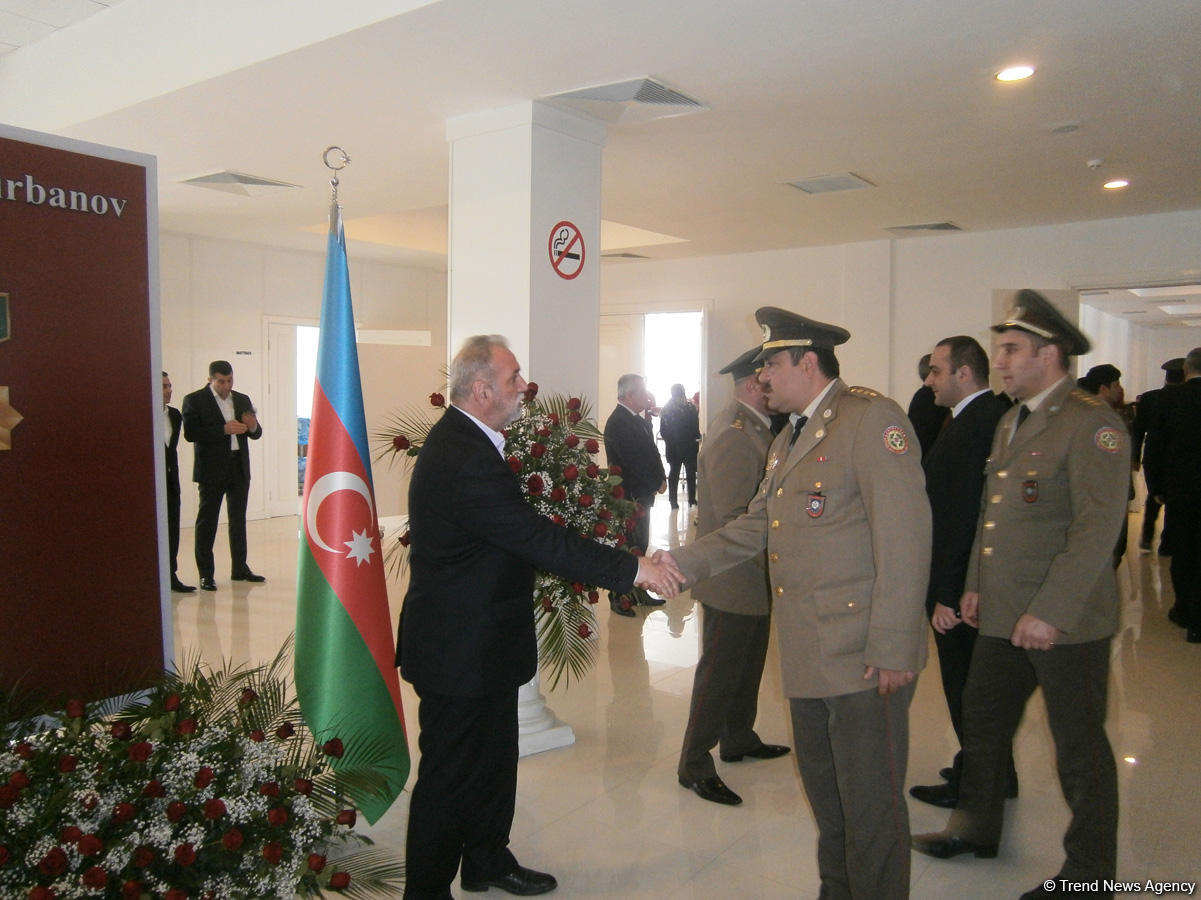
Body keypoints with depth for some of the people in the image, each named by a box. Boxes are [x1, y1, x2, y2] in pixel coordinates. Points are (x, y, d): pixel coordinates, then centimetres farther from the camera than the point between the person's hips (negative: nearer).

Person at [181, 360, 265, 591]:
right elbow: (190, 433, -14)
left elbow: (256, 434, 15)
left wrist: (253, 427, -9)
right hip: (212, 470, -5)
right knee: (207, 522, 1)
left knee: (238, 520, 12)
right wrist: (224, 429, -21)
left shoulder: (242, 400, 12)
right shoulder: (194, 400, -3)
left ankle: (240, 568, 21)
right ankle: (206, 574, 6)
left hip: (240, 468, 5)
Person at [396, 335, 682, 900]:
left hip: (483, 640, 11)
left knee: (495, 757, 23)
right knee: (451, 774, 6)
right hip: (460, 649, -11)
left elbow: (519, 529, 15)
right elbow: (538, 538, -29)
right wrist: (631, 568, -23)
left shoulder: (463, 440, 7)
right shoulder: (465, 459, -28)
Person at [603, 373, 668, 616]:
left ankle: (637, 592, 26)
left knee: (639, 546, 16)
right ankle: (619, 598, 9)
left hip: (641, 494, 9)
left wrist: (660, 478, 0)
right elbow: (634, 459, -22)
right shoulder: (618, 422, -18)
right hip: (628, 496, -9)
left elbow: (649, 450, 14)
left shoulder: (636, 419, 12)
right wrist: (658, 483, -13)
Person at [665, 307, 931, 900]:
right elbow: (753, 528, 18)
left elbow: (904, 536, -19)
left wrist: (893, 648, -21)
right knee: (823, 790, 21)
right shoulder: (786, 441, 18)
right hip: (809, 654, 9)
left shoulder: (870, 418, -12)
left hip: (864, 656, -9)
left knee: (870, 803, 3)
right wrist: (677, 564, 8)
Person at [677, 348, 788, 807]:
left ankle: (739, 739, 39)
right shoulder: (734, 434, -22)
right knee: (721, 670, 1)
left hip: (755, 576, 10)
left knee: (748, 664, 22)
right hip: (734, 579, -10)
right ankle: (695, 765, 14)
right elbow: (734, 518, -26)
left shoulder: (755, 426, 10)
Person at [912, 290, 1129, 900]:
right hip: (1002, 614, 8)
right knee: (982, 722, 19)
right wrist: (975, 584, 14)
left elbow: (1099, 526, -22)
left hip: (1065, 621, -8)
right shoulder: (1010, 422, 13)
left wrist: (1051, 611, -24)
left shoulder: (1091, 423, -15)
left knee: (1079, 747, 8)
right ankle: (977, 828, 39)